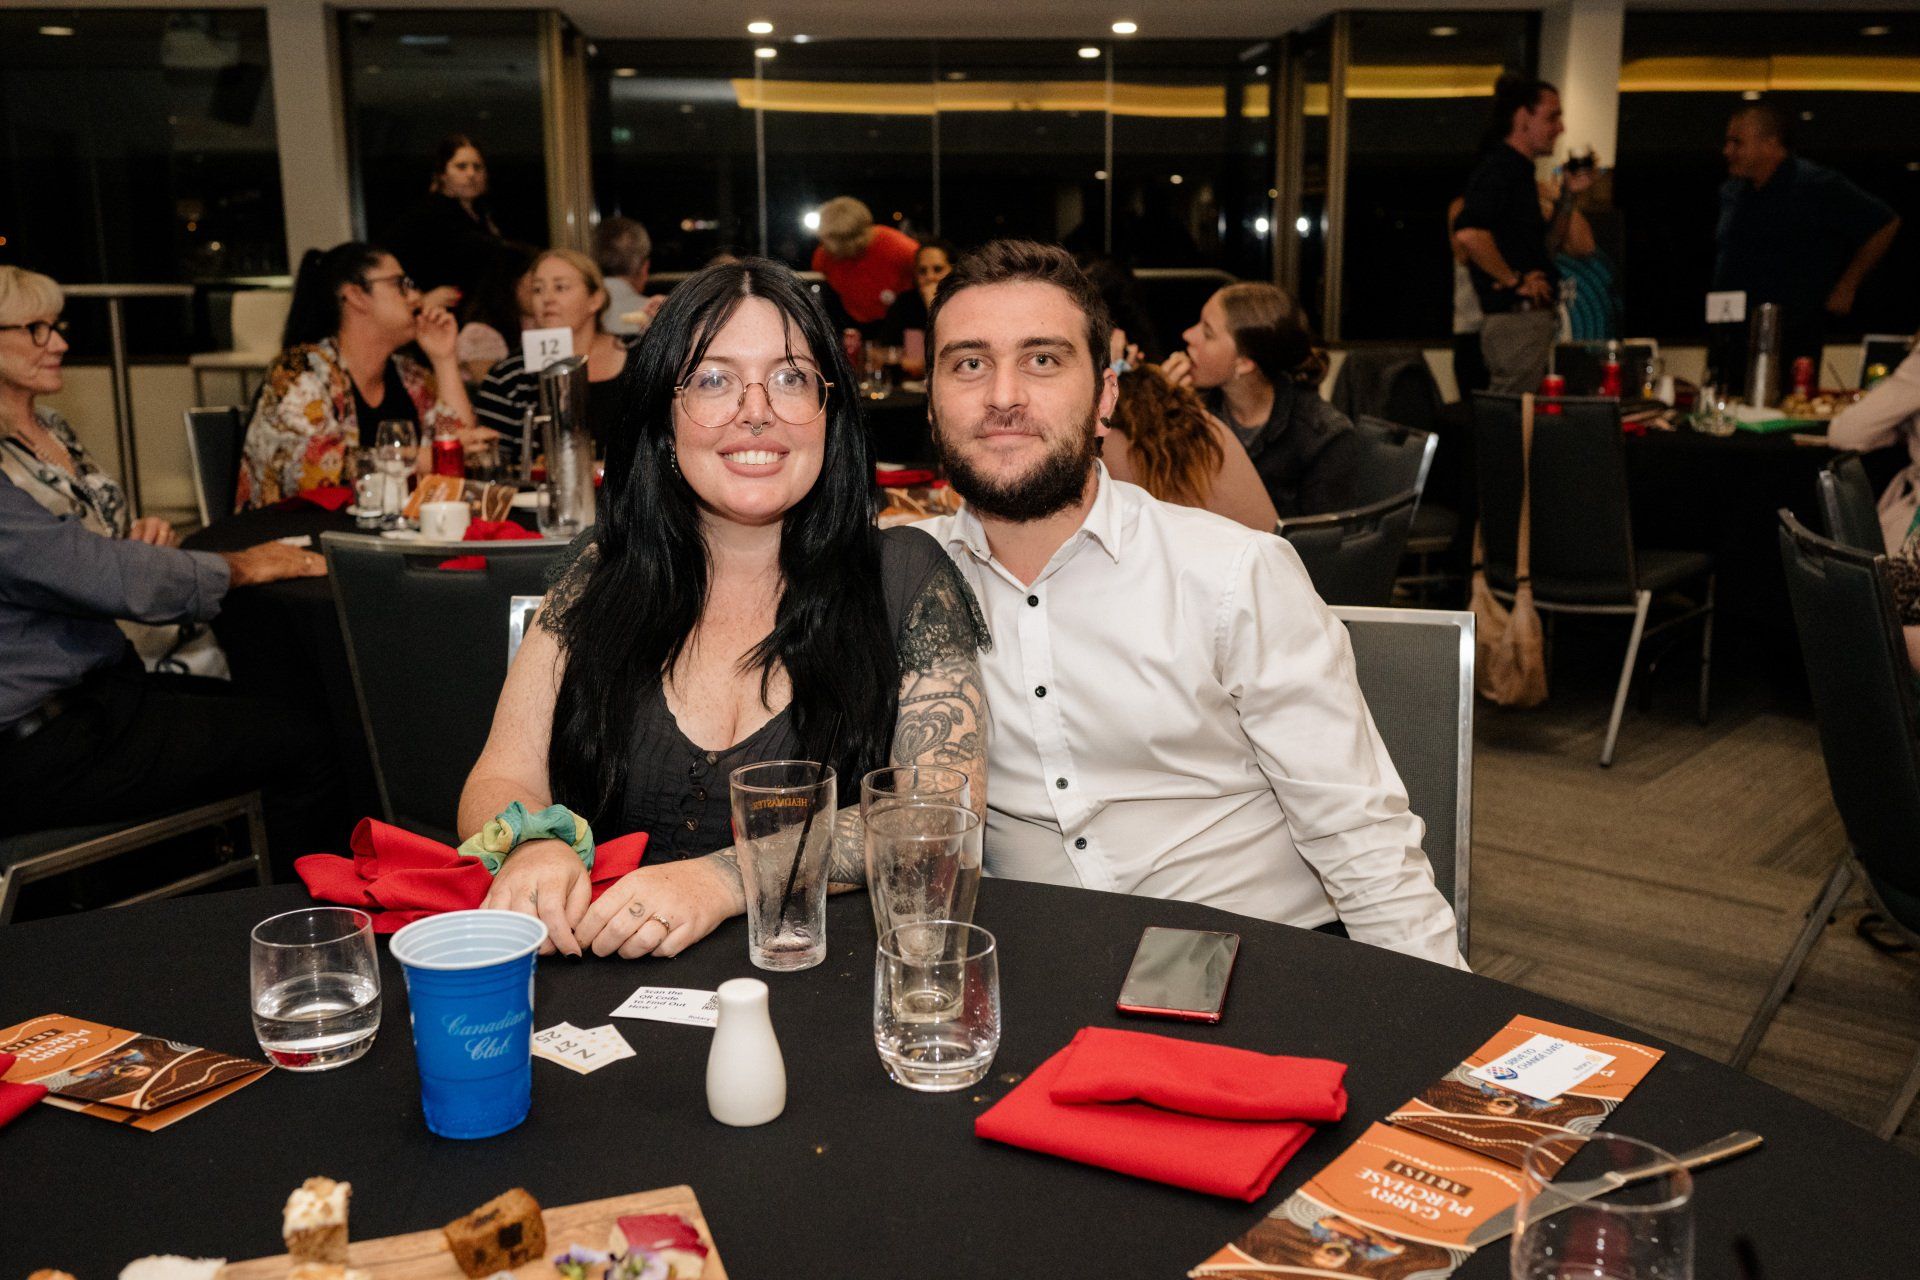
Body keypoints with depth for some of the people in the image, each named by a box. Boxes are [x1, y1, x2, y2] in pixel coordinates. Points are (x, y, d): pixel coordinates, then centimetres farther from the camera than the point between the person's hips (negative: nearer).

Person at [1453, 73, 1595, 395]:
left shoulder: (1518, 172, 19)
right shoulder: (1498, 169, -11)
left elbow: (1546, 247, 25)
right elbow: (1468, 233, -29)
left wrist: (1568, 196, 13)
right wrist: (1514, 280, -20)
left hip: (1531, 319, 10)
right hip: (1516, 319, -10)